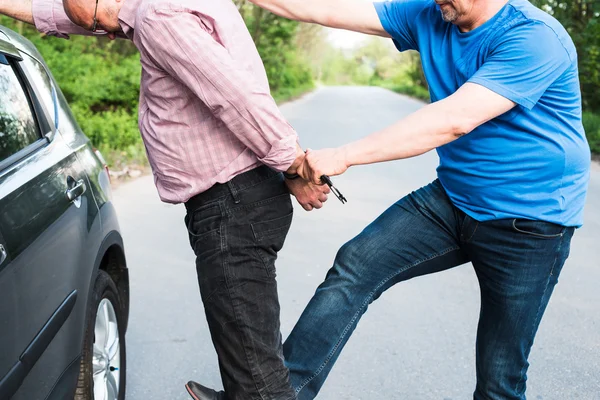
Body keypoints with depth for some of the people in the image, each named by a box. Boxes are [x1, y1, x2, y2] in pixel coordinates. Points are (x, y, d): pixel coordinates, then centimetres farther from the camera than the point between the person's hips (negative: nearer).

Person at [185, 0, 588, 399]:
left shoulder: (536, 37, -21)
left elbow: (455, 119, -31)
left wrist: (345, 156, -32)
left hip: (530, 222, -5)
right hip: (451, 198, 6)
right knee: (355, 265, -11)